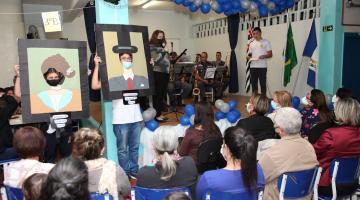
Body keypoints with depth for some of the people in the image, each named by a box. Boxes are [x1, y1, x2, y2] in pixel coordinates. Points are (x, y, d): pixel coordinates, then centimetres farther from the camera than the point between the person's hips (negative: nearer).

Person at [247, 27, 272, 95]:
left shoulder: (266, 42, 3)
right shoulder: (251, 43, 16)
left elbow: (270, 54, -2)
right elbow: (249, 54, 18)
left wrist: (263, 56, -20)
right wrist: (249, 57, -5)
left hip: (262, 66, -4)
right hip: (253, 66, 5)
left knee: (263, 84, -4)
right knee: (253, 83, 8)